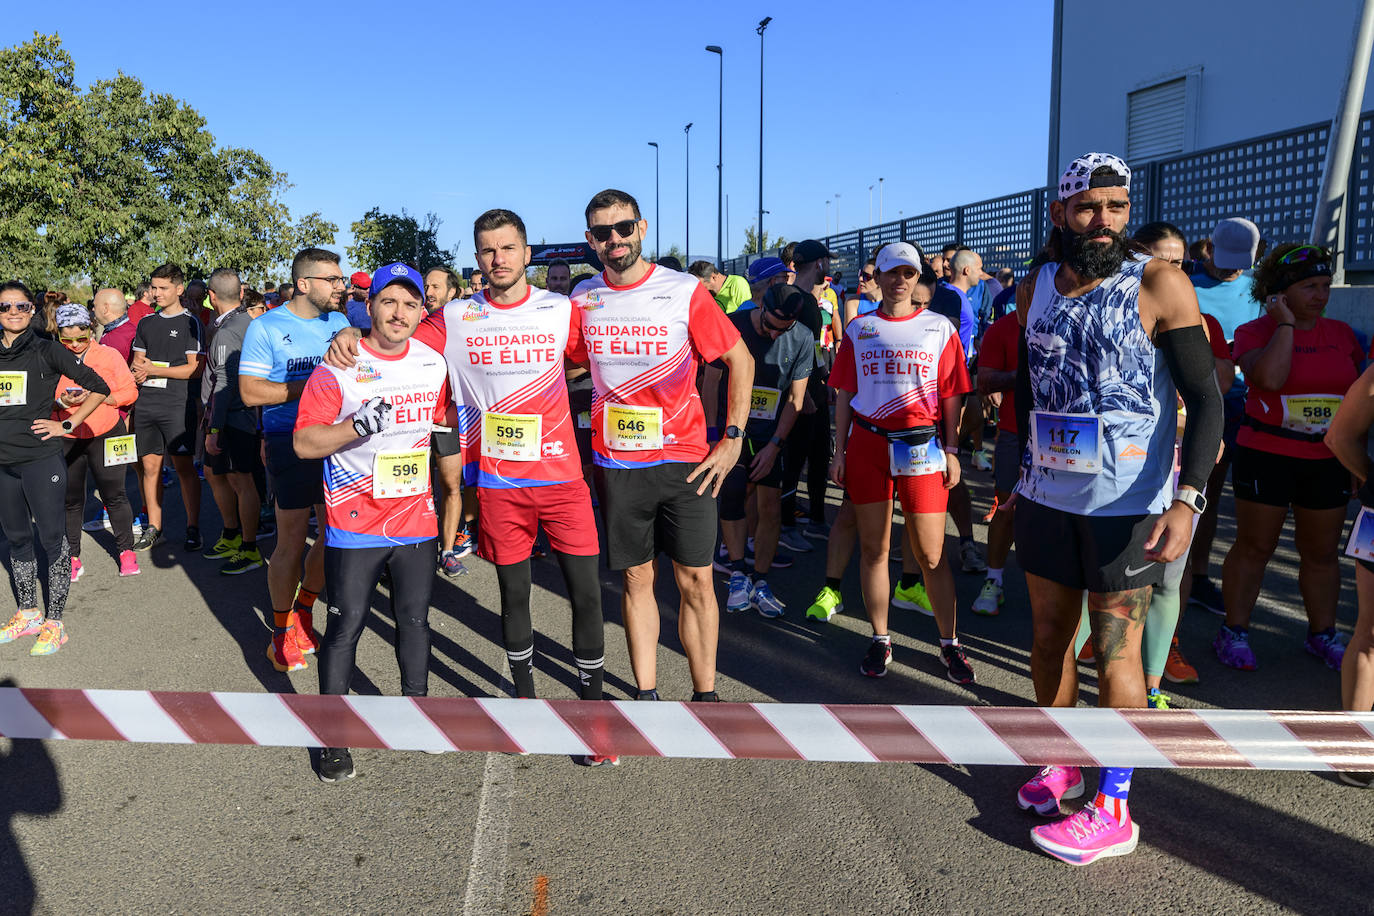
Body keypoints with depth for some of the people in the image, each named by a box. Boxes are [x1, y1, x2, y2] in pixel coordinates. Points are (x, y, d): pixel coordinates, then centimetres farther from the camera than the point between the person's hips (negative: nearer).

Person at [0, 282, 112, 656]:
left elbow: (98, 387, -4)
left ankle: (54, 622, 6)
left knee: (51, 538, -2)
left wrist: (67, 425, -7)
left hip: (41, 459, -5)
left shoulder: (47, 351, -3)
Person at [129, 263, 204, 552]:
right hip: (146, 404, 5)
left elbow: (195, 369, -8)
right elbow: (137, 361, 19)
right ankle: (153, 528, 16)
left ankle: (193, 528, 5)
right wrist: (138, 371, -4)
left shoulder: (190, 323, -1)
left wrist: (154, 370, -12)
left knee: (184, 467, -3)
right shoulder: (146, 323, 15)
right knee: (150, 466, 7)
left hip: (177, 405, -5)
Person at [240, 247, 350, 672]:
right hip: (289, 441, -5)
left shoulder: (339, 322, 10)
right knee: (292, 540, -1)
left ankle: (302, 610, 30)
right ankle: (282, 632, 17)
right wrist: (310, 385, -15)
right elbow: (250, 392, -10)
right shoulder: (266, 327, -5)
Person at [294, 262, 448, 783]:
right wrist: (358, 424, -26)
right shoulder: (339, 368, -9)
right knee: (346, 626, 3)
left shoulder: (434, 363, 5)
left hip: (416, 520, 4)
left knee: (415, 620, 13)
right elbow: (304, 443, -12)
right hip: (354, 524, -4)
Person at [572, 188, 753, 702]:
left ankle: (705, 696, 16)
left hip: (686, 461, -2)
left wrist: (732, 440, -6)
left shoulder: (685, 291, -6)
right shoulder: (583, 299, 3)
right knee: (636, 579, 10)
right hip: (617, 462, 2)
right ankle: (645, 694, 22)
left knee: (695, 582, 2)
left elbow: (740, 360, 0)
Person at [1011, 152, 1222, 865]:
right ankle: (1062, 763, 32)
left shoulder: (1159, 285, -10)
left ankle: (1113, 810, 15)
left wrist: (1187, 497, -23)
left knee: (1114, 650, 2)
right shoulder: (1036, 287, 5)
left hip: (1128, 504, -5)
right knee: (1048, 635, 13)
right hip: (1047, 495, 5)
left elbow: (1205, 399, -12)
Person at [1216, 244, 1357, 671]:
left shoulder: (1341, 334, 9)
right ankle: (1233, 631, 13)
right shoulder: (1255, 332, -5)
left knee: (1322, 552, 11)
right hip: (1267, 456, -4)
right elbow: (1270, 377, -25)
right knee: (1254, 546, 2)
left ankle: (1322, 633, 25)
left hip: (1328, 461, 4)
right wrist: (1285, 323, -16)